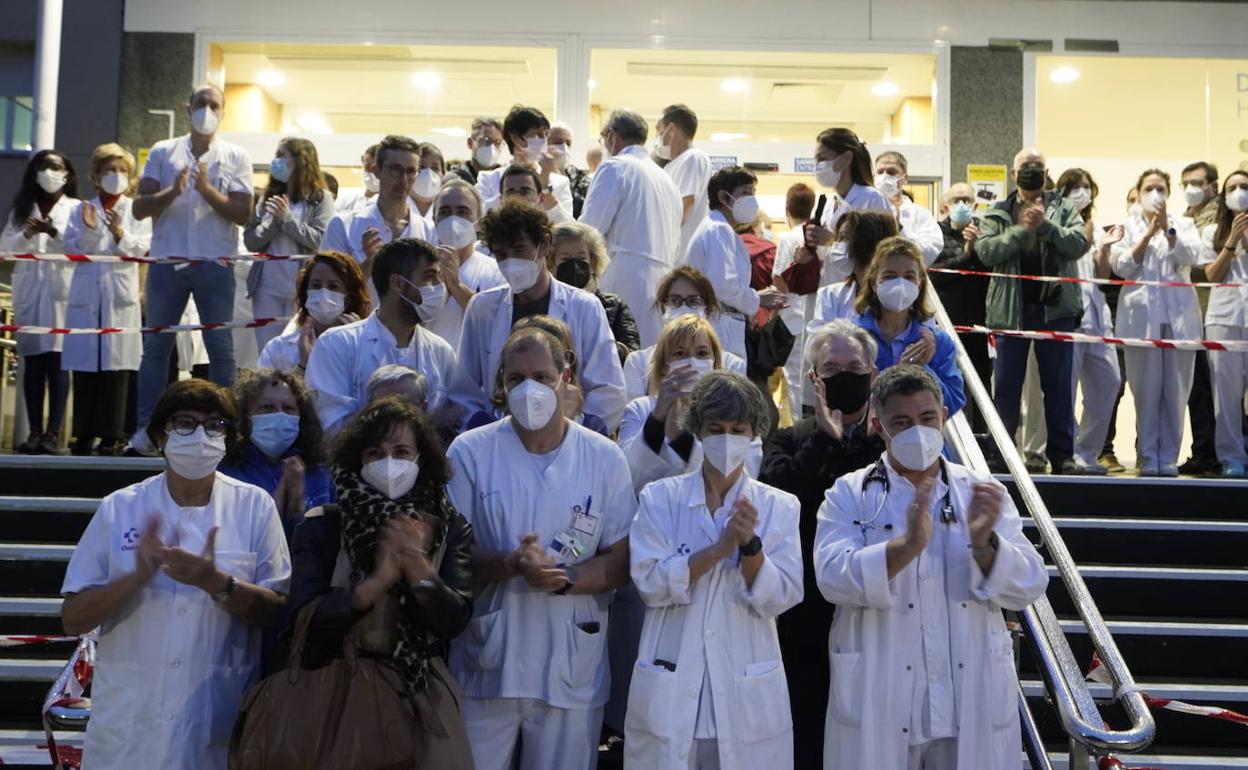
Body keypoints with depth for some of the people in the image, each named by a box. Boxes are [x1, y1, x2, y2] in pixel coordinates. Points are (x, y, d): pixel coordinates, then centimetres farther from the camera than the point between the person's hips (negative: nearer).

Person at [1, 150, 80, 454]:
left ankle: (53, 433, -10)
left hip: (62, 291, -3)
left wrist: (54, 232, -16)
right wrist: (27, 234, -9)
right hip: (29, 292, 3)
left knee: (57, 360, -9)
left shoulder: (75, 208, 8)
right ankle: (34, 432, 3)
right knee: (32, 362, 1)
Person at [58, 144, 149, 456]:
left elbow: (142, 249, -2)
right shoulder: (82, 209, 13)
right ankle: (84, 432, 7)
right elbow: (71, 248, 5)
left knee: (116, 365, -4)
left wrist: (120, 233, -19)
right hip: (86, 295, 2)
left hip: (120, 296, -2)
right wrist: (88, 231, -12)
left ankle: (113, 433, 0)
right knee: (84, 364, 1)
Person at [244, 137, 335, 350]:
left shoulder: (320, 198, 0)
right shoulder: (268, 198, 13)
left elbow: (321, 242, -11)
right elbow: (250, 241, 8)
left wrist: (287, 218, -12)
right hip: (267, 288, 4)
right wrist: (272, 222, -8)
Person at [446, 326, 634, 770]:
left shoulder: (604, 458, 1)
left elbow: (620, 563, 1)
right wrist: (512, 565, -22)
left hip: (572, 669, 1)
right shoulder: (470, 452, -2)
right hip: (487, 663, 0)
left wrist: (563, 577, -18)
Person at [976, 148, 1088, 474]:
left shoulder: (1064, 209, 9)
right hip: (1011, 308, 0)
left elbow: (1079, 243, -6)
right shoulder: (997, 213, 8)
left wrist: (1045, 225, -14)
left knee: (1059, 384, 5)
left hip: (1055, 306, 0)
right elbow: (986, 251, -7)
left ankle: (1062, 455, 12)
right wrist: (1021, 229, -14)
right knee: (1006, 385, 4)